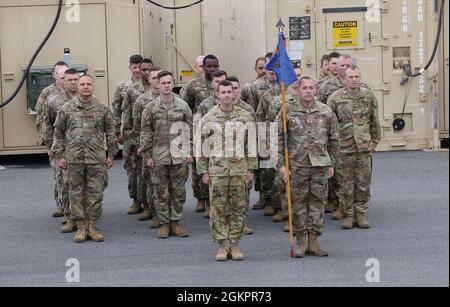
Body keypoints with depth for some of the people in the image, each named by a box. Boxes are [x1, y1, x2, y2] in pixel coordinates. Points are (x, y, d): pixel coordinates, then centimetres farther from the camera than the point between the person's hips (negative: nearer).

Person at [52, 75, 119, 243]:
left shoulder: (103, 109, 5)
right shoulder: (66, 109, 3)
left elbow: (110, 133, 9)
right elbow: (59, 133, 7)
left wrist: (111, 154, 5)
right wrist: (59, 156, 2)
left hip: (97, 159, 0)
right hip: (74, 159, 0)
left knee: (95, 193, 2)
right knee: (76, 193, 3)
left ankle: (92, 227, 12)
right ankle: (81, 228, 12)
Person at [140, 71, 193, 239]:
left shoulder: (183, 106, 4)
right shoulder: (151, 108, 1)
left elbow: (190, 130, 8)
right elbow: (146, 132, 3)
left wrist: (190, 151, 1)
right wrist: (147, 155, -2)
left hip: (180, 156, 1)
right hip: (159, 156, -1)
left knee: (178, 191, 5)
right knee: (161, 192, 3)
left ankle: (175, 222, 15)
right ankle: (164, 224, 12)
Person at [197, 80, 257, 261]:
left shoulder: (245, 117, 5)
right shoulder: (208, 119, 2)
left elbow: (251, 144, 8)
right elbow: (201, 146, 4)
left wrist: (250, 168, 3)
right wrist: (203, 171, 0)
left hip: (240, 171, 1)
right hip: (216, 171, -1)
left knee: (238, 209, 5)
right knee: (218, 210, 1)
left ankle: (234, 244, 15)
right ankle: (222, 245, 10)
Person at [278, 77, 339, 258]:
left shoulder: (326, 112, 5)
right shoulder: (288, 111, -1)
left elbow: (334, 139, 13)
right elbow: (278, 138, 0)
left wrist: (332, 163, 12)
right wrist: (281, 164, -5)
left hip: (320, 163, 2)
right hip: (297, 164, -2)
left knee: (318, 200, 4)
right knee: (298, 202, 3)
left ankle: (313, 240, 13)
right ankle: (301, 241, 12)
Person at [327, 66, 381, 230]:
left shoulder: (369, 96, 5)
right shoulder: (335, 98, -2)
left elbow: (375, 122, 12)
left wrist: (374, 142, 10)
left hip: (364, 148, 2)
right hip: (344, 148, -1)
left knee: (363, 182, 4)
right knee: (345, 184, 2)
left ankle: (360, 214, 14)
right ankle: (348, 215, 12)